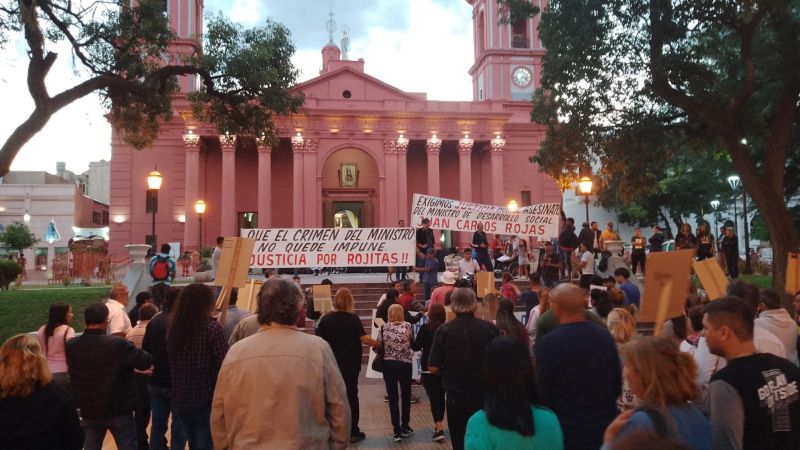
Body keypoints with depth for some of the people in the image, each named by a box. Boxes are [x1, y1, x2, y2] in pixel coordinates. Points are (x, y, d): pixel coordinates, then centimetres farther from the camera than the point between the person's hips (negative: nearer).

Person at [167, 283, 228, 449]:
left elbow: (171, 362, 12)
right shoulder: (212, 327, -16)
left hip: (180, 400, 6)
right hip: (206, 401, -6)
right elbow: (224, 364, -18)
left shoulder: (172, 326, 2)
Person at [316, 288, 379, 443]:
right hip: (350, 363, -2)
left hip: (332, 363, 2)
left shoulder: (326, 318, -4)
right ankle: (353, 432, 13)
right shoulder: (353, 318, -10)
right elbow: (364, 339, -17)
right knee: (351, 395, 9)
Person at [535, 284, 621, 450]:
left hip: (566, 431, -4)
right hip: (605, 428, 4)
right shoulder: (605, 336, -5)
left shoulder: (548, 343, -20)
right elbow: (617, 386, 5)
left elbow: (541, 392, -13)